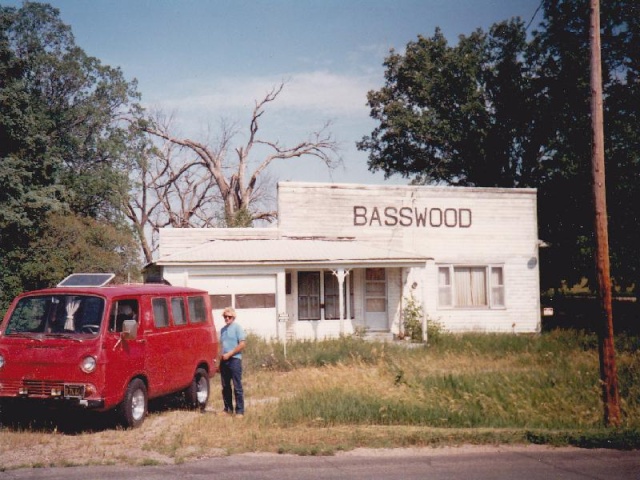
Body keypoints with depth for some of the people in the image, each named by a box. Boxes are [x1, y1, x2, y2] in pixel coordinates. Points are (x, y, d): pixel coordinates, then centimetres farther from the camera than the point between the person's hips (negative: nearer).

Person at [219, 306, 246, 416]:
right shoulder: (223, 329, 17)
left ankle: (240, 411, -5)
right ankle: (228, 409, 17)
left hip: (234, 359, -7)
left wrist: (229, 354, -12)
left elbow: (242, 344, -9)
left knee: (237, 386, -6)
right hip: (224, 360, 7)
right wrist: (221, 356, 9)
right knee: (225, 386, 9)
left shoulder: (237, 327, -3)